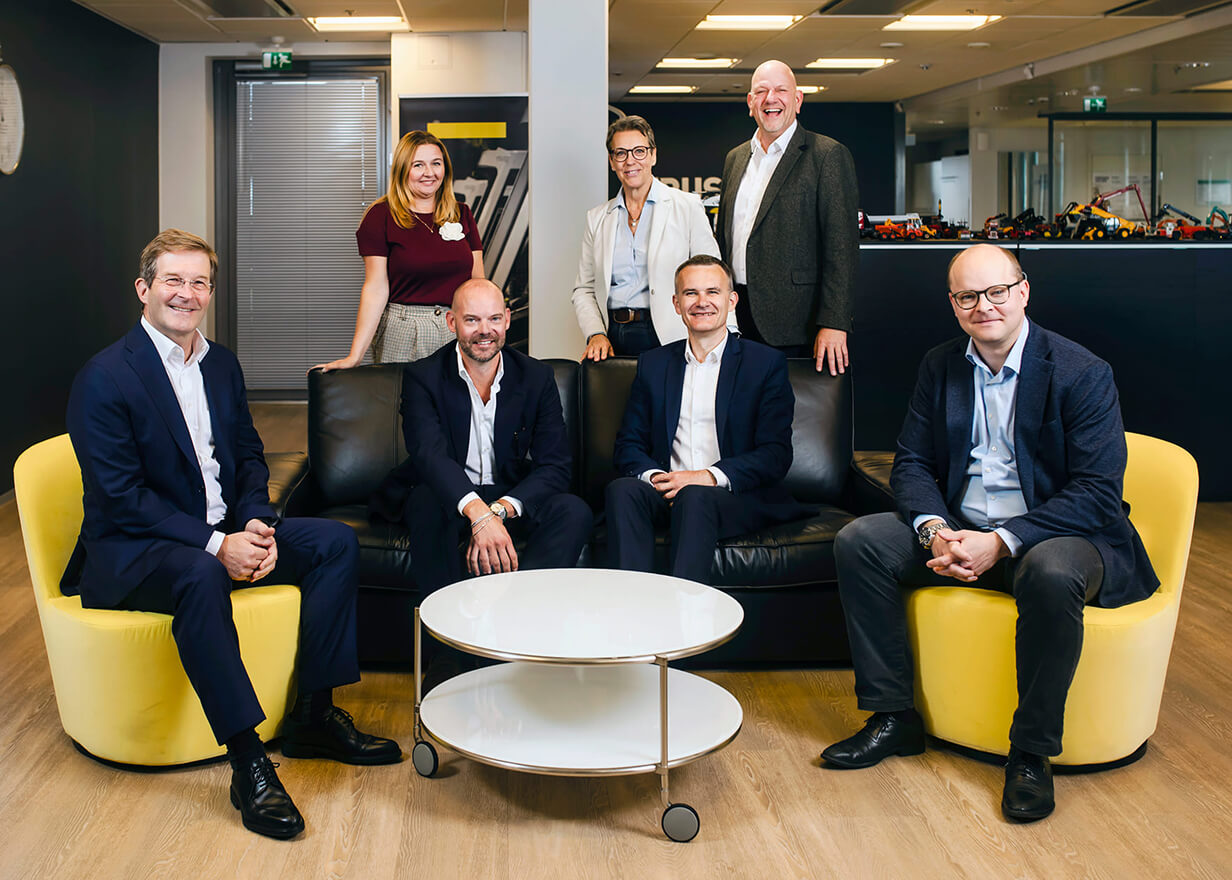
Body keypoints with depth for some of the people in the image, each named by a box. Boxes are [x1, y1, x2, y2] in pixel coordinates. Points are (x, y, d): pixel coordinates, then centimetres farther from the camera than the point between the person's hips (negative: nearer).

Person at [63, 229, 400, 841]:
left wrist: (255, 524, -7)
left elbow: (247, 455, 14)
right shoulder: (104, 378, -14)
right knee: (201, 575, -39)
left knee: (335, 542, -6)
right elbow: (121, 497, -19)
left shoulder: (222, 364, 10)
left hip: (224, 536, 8)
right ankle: (248, 766, -35)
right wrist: (215, 545, -25)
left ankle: (314, 717, -2)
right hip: (129, 552, -8)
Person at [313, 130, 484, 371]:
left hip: (458, 331, 3)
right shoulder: (381, 216, -2)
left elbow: (478, 283, 9)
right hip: (403, 331, -3)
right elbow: (376, 288, -8)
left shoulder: (462, 215, 9)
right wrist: (355, 355, -15)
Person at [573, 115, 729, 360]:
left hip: (667, 339, -3)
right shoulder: (597, 218, 15)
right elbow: (583, 289, 16)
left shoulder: (687, 207, 5)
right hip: (613, 338, 3)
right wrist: (596, 334, -1)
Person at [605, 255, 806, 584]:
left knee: (695, 497, -36)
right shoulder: (653, 364, 18)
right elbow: (628, 445, 13)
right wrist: (654, 476, -11)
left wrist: (710, 476, -18)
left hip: (739, 498, -3)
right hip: (667, 492, 3)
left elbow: (776, 454, -2)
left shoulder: (766, 363, 6)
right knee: (622, 489, -29)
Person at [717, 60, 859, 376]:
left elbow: (842, 246, -9)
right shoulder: (735, 158, 17)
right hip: (737, 319, 5)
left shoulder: (828, 156, -3)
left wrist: (833, 323, -17)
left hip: (793, 324, -5)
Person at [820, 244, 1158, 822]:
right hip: (958, 531, 5)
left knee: (1052, 574, -39)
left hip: (1055, 535, -5)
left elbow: (1099, 494, -17)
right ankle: (893, 718, -3)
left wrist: (1001, 542, -26)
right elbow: (912, 463, 5)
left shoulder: (1083, 373, -12)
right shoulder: (940, 366, 5)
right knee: (858, 542, -13)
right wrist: (934, 530, -17)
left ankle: (1032, 752, -19)